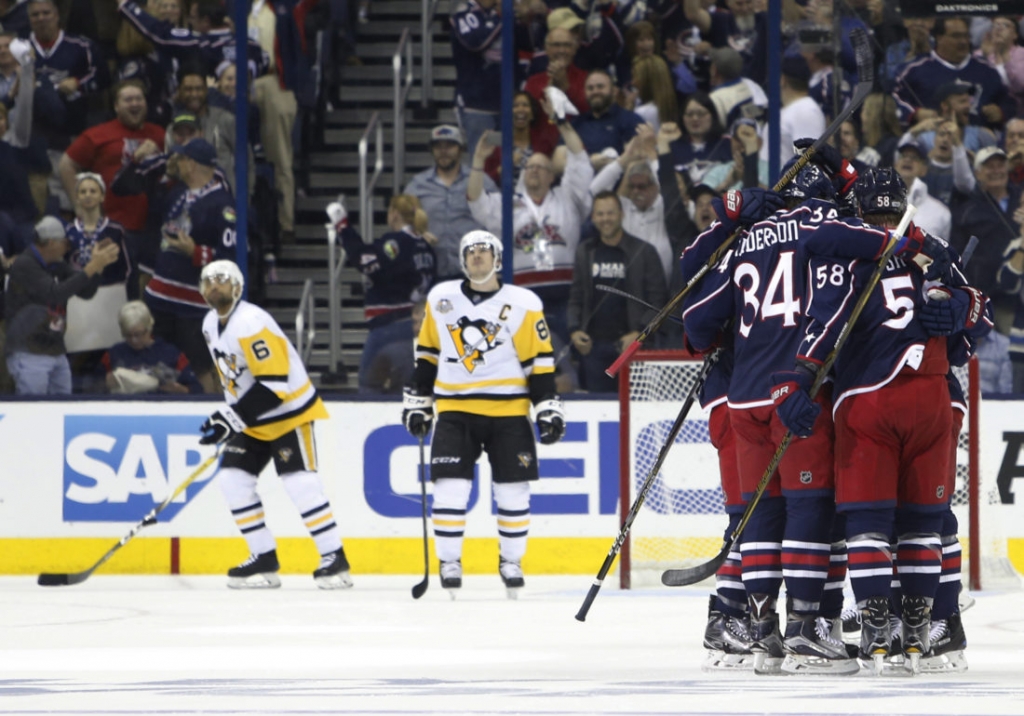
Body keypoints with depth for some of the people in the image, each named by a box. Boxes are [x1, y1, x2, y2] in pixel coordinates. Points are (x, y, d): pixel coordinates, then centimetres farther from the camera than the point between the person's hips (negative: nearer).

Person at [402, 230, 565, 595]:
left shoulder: (523, 304, 0)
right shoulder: (441, 299, 8)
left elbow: (540, 362, 1)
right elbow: (426, 356, 15)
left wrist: (548, 408, -6)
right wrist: (417, 402, 12)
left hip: (508, 413, -1)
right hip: (455, 411, 1)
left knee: (513, 492, 1)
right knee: (450, 488, -10)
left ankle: (511, 561, 17)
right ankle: (449, 562, 1)